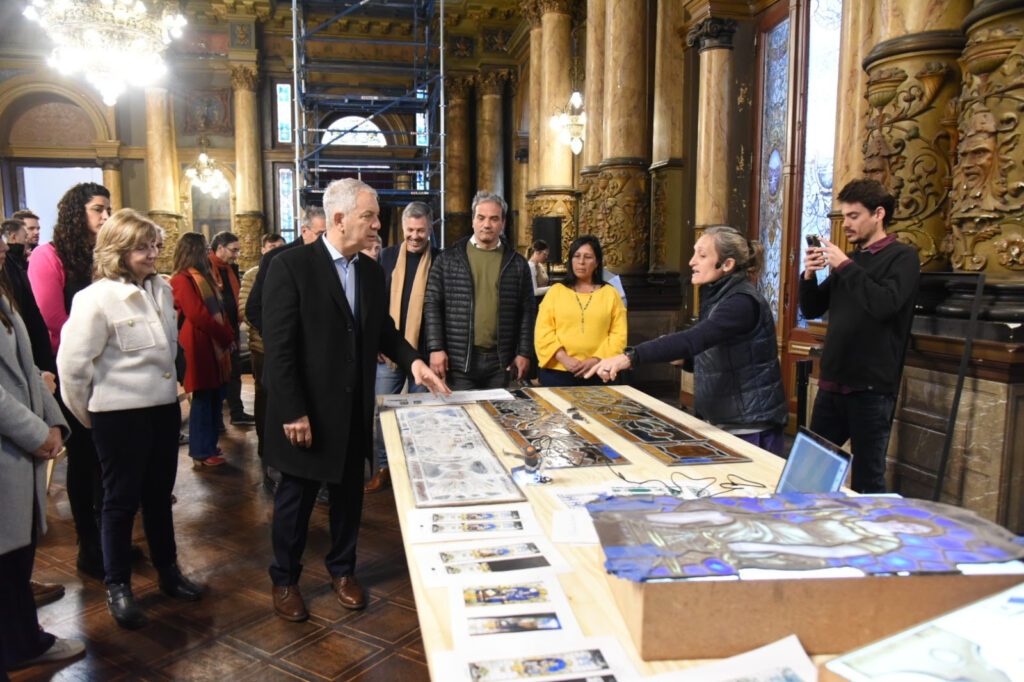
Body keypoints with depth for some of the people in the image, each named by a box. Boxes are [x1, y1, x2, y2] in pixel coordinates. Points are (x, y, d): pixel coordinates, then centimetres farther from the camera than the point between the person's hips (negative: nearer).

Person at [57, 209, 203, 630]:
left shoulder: (162, 290, 3)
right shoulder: (96, 299, -15)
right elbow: (72, 364, -12)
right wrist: (87, 415, -3)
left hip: (163, 408, 6)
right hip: (119, 414, -5)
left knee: (159, 493, 17)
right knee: (122, 499, 8)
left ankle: (168, 571, 33)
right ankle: (118, 587, 24)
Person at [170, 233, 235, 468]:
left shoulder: (203, 277, 18)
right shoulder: (183, 280, -10)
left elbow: (219, 310, 16)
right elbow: (197, 314, -18)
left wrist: (229, 334, 3)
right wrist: (226, 336, -13)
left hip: (215, 345, 9)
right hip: (200, 347, -9)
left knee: (214, 398, 12)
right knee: (203, 399, -3)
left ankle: (208, 444, 24)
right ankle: (201, 453, 6)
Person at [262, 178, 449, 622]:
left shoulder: (371, 271, 5)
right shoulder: (292, 266, -14)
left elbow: (383, 330, 15)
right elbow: (279, 348, -16)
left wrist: (412, 360, -4)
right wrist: (292, 413, -18)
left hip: (354, 410, 5)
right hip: (308, 411, -5)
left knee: (349, 493, 17)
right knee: (295, 498, 12)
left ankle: (342, 570, 38)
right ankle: (285, 580, 33)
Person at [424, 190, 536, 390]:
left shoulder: (516, 263, 7)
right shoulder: (448, 258, 3)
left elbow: (527, 311, 7)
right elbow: (432, 304, 1)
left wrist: (524, 353, 1)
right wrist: (436, 348, -7)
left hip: (501, 362, 2)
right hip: (459, 360, -1)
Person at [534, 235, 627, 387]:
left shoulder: (610, 294, 9)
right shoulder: (556, 291, 7)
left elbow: (619, 334, 2)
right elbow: (543, 332, 1)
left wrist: (595, 360, -10)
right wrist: (563, 358, -12)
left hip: (597, 374, 0)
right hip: (557, 372, 0)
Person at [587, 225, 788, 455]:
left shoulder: (742, 302, -20)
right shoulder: (717, 296, 9)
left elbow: (694, 339, -36)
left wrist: (631, 357, -45)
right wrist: (683, 358, -3)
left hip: (751, 429, -8)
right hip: (722, 422, 9)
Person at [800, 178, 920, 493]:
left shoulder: (902, 257, -4)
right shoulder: (851, 258, 15)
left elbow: (885, 304, -23)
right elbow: (812, 310, 15)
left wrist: (845, 266, -15)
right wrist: (809, 275, -2)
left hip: (871, 387, -6)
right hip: (832, 383, 7)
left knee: (868, 476, 3)